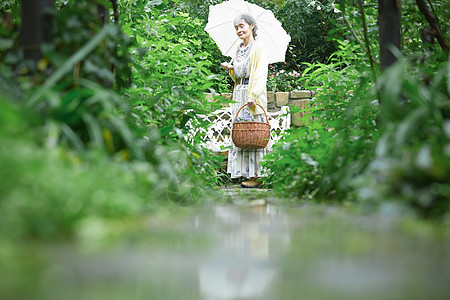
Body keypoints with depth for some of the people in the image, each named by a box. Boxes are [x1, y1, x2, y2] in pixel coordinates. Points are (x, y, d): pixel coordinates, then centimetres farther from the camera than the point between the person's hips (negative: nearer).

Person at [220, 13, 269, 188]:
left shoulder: (257, 48, -6)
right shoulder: (239, 50, 17)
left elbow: (260, 75, -15)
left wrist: (253, 96, -25)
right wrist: (231, 69, 6)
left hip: (253, 96, -8)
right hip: (239, 95, 8)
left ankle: (257, 175, -7)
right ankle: (246, 171, 11)